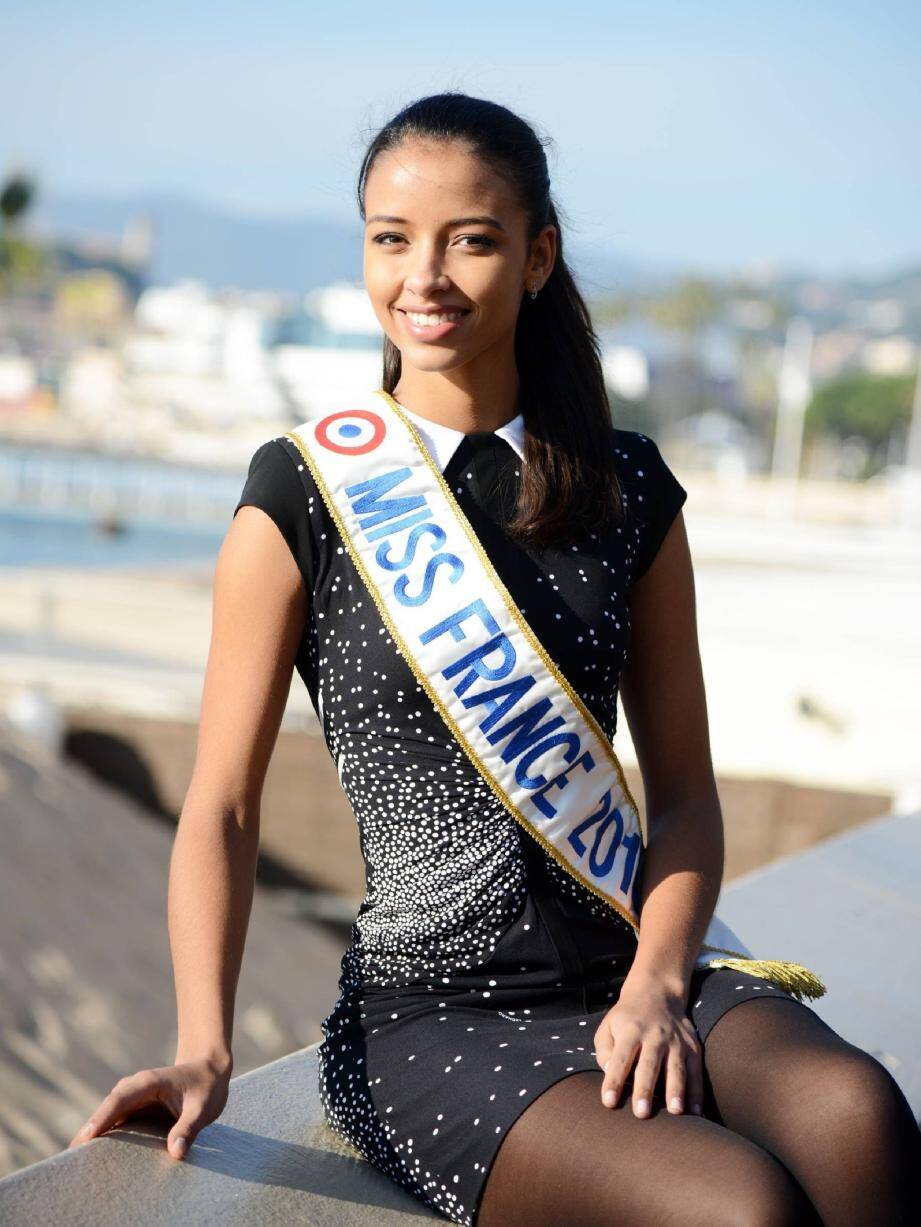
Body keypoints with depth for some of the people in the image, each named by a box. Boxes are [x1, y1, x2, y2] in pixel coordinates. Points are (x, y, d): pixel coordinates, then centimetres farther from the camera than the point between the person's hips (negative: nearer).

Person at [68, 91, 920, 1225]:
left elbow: (683, 790, 12)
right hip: (425, 1015, -3)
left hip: (625, 976, 4)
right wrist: (203, 1051, -16)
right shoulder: (304, 496, 0)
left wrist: (657, 981, -6)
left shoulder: (629, 492, 10)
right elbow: (223, 805, -2)